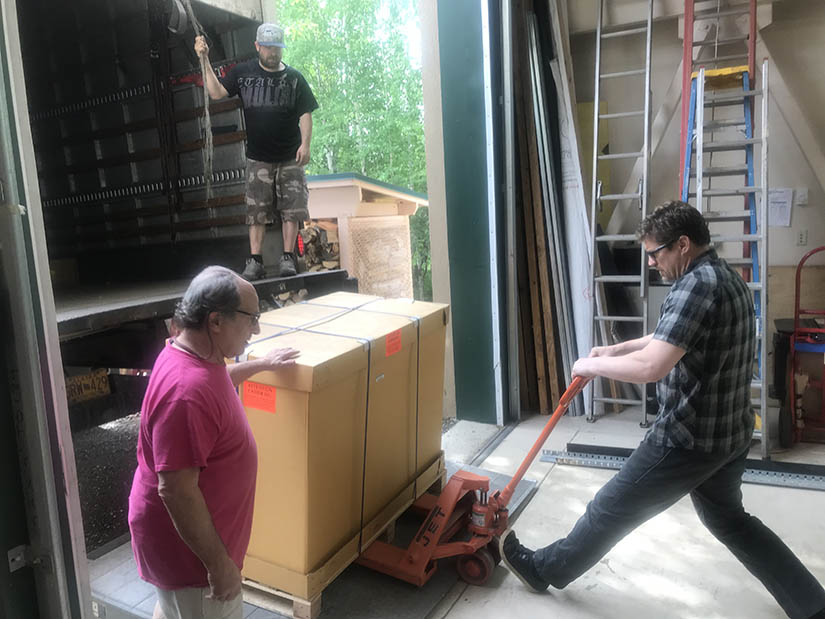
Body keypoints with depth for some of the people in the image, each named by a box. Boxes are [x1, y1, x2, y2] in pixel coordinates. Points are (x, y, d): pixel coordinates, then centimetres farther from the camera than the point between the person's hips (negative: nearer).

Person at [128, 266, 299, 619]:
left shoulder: (193, 356, -3)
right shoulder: (186, 391, -34)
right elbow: (176, 490, -32)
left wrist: (261, 365, 30)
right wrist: (220, 563, -24)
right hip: (187, 543, -9)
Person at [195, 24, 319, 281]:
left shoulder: (294, 77, 6)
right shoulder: (243, 73, 7)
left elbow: (305, 114, 2)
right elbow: (216, 92, -2)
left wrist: (305, 144, -11)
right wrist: (205, 60, -10)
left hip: (290, 157, 0)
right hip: (258, 158, 0)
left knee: (291, 209, -4)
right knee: (256, 211, -1)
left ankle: (288, 258, 3)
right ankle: (255, 262, 1)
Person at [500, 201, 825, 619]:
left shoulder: (695, 287, -24)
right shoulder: (726, 277, 10)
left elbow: (651, 367, -32)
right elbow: (670, 339, 21)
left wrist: (592, 366, -17)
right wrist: (615, 350, 13)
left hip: (689, 437, -9)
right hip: (730, 432, 9)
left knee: (612, 509, 7)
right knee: (728, 520, 28)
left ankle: (546, 569, 26)